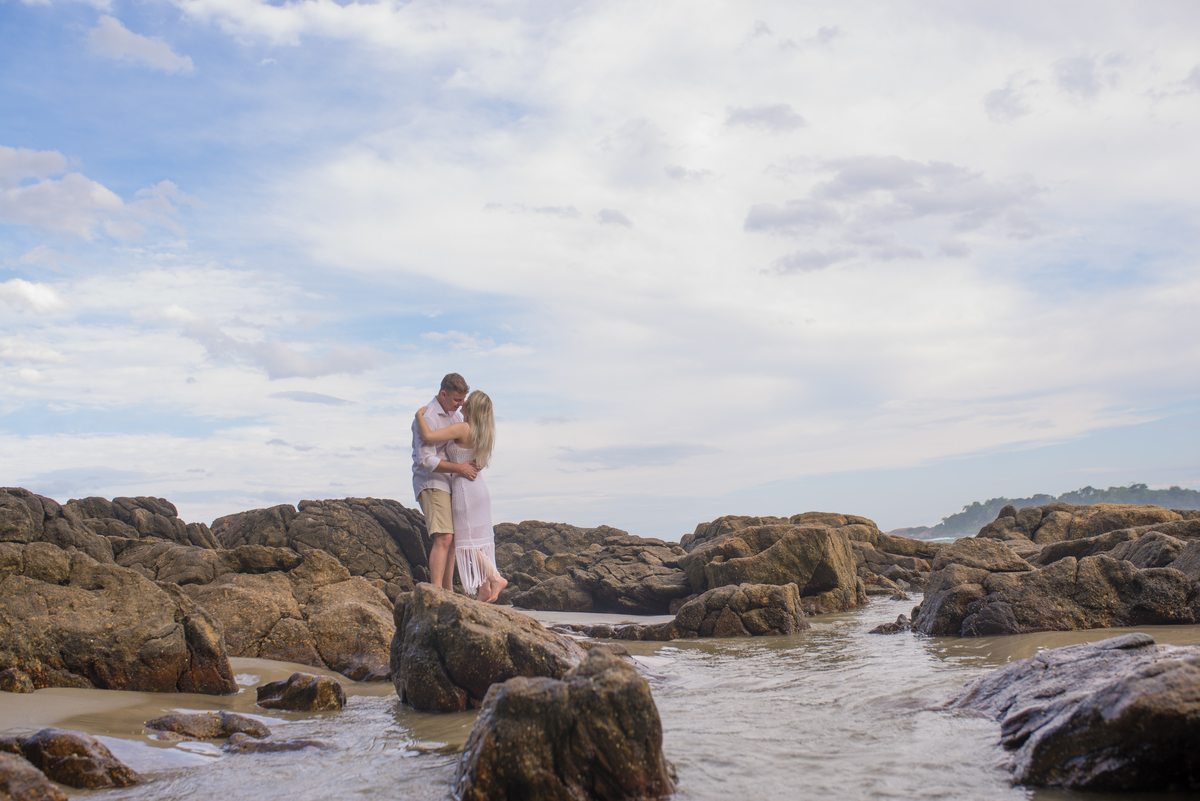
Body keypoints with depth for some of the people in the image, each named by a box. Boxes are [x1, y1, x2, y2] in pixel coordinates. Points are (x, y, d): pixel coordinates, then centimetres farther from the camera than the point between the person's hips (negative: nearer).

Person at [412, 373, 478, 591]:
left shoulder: (455, 415, 13)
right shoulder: (427, 418, -16)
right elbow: (426, 461, -23)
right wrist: (459, 468, -21)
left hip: (449, 484, 9)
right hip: (431, 483, -9)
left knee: (451, 539, 12)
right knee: (443, 538, -20)